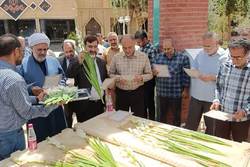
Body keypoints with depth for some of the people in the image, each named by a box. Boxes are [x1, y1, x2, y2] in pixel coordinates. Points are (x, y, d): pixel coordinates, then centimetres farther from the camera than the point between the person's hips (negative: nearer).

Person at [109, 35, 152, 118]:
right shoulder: (116, 57, -1)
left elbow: (149, 74, 2)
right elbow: (111, 74, 4)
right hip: (121, 93, 1)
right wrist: (118, 78, -16)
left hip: (138, 92, -1)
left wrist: (141, 78, -19)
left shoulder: (143, 57, -3)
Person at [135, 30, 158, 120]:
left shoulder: (152, 49, -17)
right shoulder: (141, 48, 6)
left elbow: (153, 67, -19)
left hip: (148, 80, -7)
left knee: (149, 102, 6)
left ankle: (151, 121, 24)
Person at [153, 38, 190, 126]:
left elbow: (186, 75, -6)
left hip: (176, 93, -3)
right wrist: (153, 70, -16)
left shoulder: (183, 58, -7)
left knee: (176, 115, 13)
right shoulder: (158, 57, 3)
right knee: (162, 114, 18)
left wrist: (186, 89, -6)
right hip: (161, 92, 3)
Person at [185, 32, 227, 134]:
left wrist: (212, 77, -25)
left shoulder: (224, 57, -10)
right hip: (196, 95, 4)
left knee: (211, 126, 14)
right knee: (191, 124, 14)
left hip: (212, 98, -4)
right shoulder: (200, 54, 7)